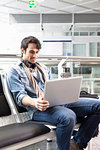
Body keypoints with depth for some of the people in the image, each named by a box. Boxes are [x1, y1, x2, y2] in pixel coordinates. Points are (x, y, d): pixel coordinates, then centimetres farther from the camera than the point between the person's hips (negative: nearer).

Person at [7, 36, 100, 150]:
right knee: (68, 117, -39)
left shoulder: (43, 68, 30)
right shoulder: (15, 71, 10)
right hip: (38, 109, -6)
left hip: (56, 102, 7)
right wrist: (35, 102, -26)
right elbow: (19, 96, -3)